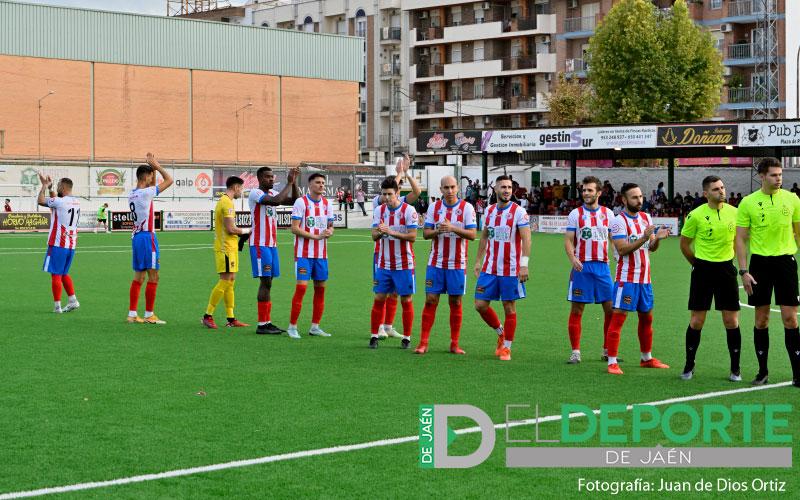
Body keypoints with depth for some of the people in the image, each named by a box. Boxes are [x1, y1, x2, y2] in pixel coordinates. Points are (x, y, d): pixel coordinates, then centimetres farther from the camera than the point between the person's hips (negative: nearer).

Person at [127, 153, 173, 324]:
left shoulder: (132, 194, 10)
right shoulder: (145, 193, -14)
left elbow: (152, 186, 28)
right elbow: (169, 180, -9)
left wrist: (153, 167, 19)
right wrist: (156, 165, 0)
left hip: (137, 236, 9)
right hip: (147, 236, -9)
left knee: (138, 277, 12)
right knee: (153, 276, -3)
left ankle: (132, 314, 11)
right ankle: (149, 315, -2)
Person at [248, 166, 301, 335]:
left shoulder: (273, 193, 14)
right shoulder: (255, 193, -11)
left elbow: (295, 200, 10)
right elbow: (276, 201, -27)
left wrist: (294, 182, -1)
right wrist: (289, 183, -19)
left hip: (272, 244, 8)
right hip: (260, 244, -8)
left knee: (268, 282, 8)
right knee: (265, 281, -9)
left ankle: (267, 322, 12)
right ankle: (262, 324, -6)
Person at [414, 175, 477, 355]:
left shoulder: (467, 208, -2)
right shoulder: (434, 207, 4)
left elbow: (472, 234, -8)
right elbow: (425, 233, 3)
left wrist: (453, 228, -22)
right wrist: (438, 231, -17)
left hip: (457, 264, -1)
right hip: (435, 263, 1)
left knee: (455, 303, 3)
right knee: (430, 300, -1)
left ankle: (454, 344, 10)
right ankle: (423, 343, 2)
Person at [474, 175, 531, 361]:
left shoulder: (519, 212, -8)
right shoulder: (489, 211, 9)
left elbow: (526, 238, -13)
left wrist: (524, 264, -22)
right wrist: (478, 261, 16)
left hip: (511, 269, -5)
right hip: (489, 268, 5)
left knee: (509, 308, 2)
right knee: (480, 305, 2)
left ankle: (506, 347, 13)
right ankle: (500, 332, 26)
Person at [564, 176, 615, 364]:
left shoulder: (608, 213, 8)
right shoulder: (575, 214, 2)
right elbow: (568, 240, -1)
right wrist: (572, 258, -18)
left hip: (603, 266, 2)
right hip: (581, 267, -2)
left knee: (611, 309, 2)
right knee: (576, 310, -2)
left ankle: (608, 350, 14)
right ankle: (575, 352, 5)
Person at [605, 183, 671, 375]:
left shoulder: (646, 218, 9)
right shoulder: (619, 221, -12)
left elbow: (651, 248, 12)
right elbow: (622, 250, -19)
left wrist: (657, 238, -9)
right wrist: (643, 238, -28)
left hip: (645, 278, 7)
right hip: (627, 278, -7)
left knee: (646, 317, 15)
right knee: (618, 318, -9)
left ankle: (646, 358, 29)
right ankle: (612, 362, -7)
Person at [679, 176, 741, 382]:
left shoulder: (734, 212, -1)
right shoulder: (696, 215, -8)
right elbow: (684, 244, 4)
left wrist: (727, 259, 13)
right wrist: (698, 264, 9)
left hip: (726, 269, 2)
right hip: (703, 270, -2)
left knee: (731, 321, 1)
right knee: (696, 321, 1)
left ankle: (735, 369, 10)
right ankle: (689, 366, 15)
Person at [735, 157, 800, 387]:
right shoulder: (748, 202, -1)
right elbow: (740, 239, 2)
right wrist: (743, 271, -5)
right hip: (760, 263, 0)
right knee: (761, 319, 6)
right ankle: (762, 372, 16)